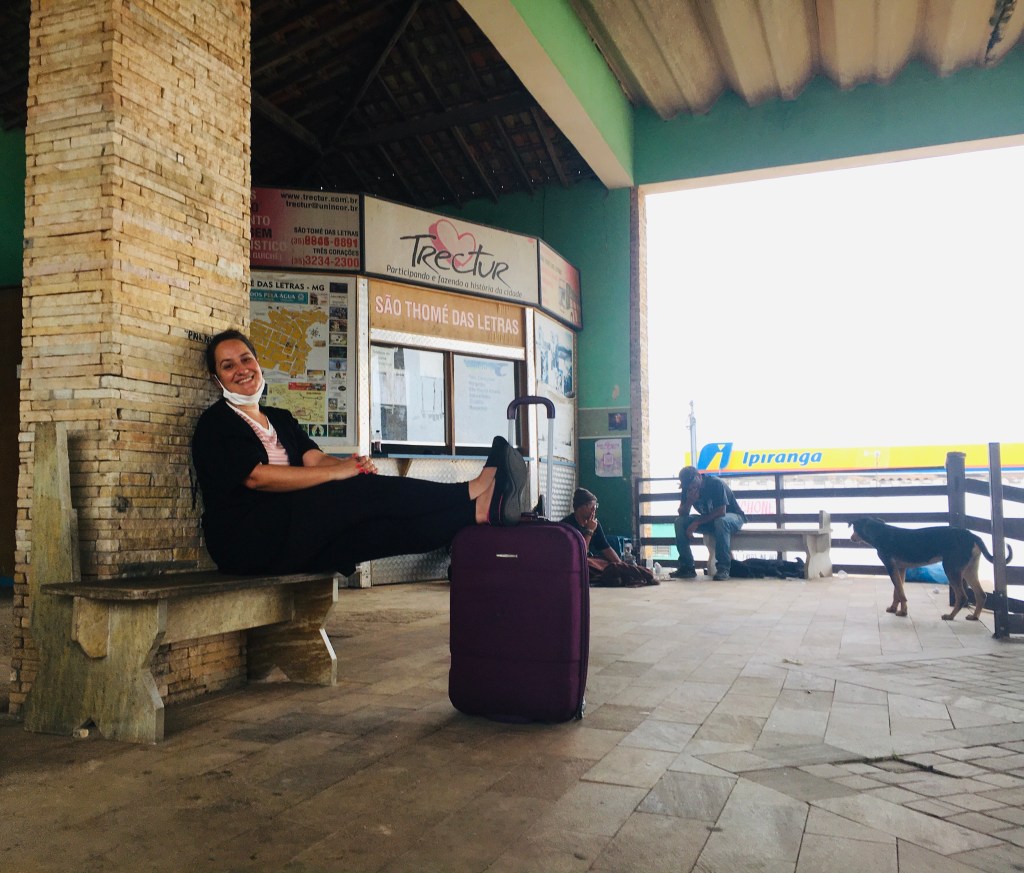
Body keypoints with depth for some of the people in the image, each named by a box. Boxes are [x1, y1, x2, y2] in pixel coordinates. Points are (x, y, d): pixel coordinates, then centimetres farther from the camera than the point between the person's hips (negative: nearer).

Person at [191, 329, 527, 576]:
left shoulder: (280, 419, 22)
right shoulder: (215, 423, 1)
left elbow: (314, 459, 5)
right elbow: (256, 477, -15)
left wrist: (351, 466, -19)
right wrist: (336, 472, -20)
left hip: (293, 537, 6)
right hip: (247, 539, -6)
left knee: (386, 526, -20)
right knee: (363, 491, -24)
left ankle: (480, 510, -36)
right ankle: (472, 494, -26)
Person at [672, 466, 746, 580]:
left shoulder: (715, 483, -25)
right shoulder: (688, 489, -6)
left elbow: (721, 512, -31)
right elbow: (682, 514, -8)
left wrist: (697, 522, -30)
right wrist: (689, 501, -29)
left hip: (733, 516, -6)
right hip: (709, 520, 6)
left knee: (720, 521, -41)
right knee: (680, 522, -16)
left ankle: (723, 567, -32)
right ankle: (687, 567, -14)